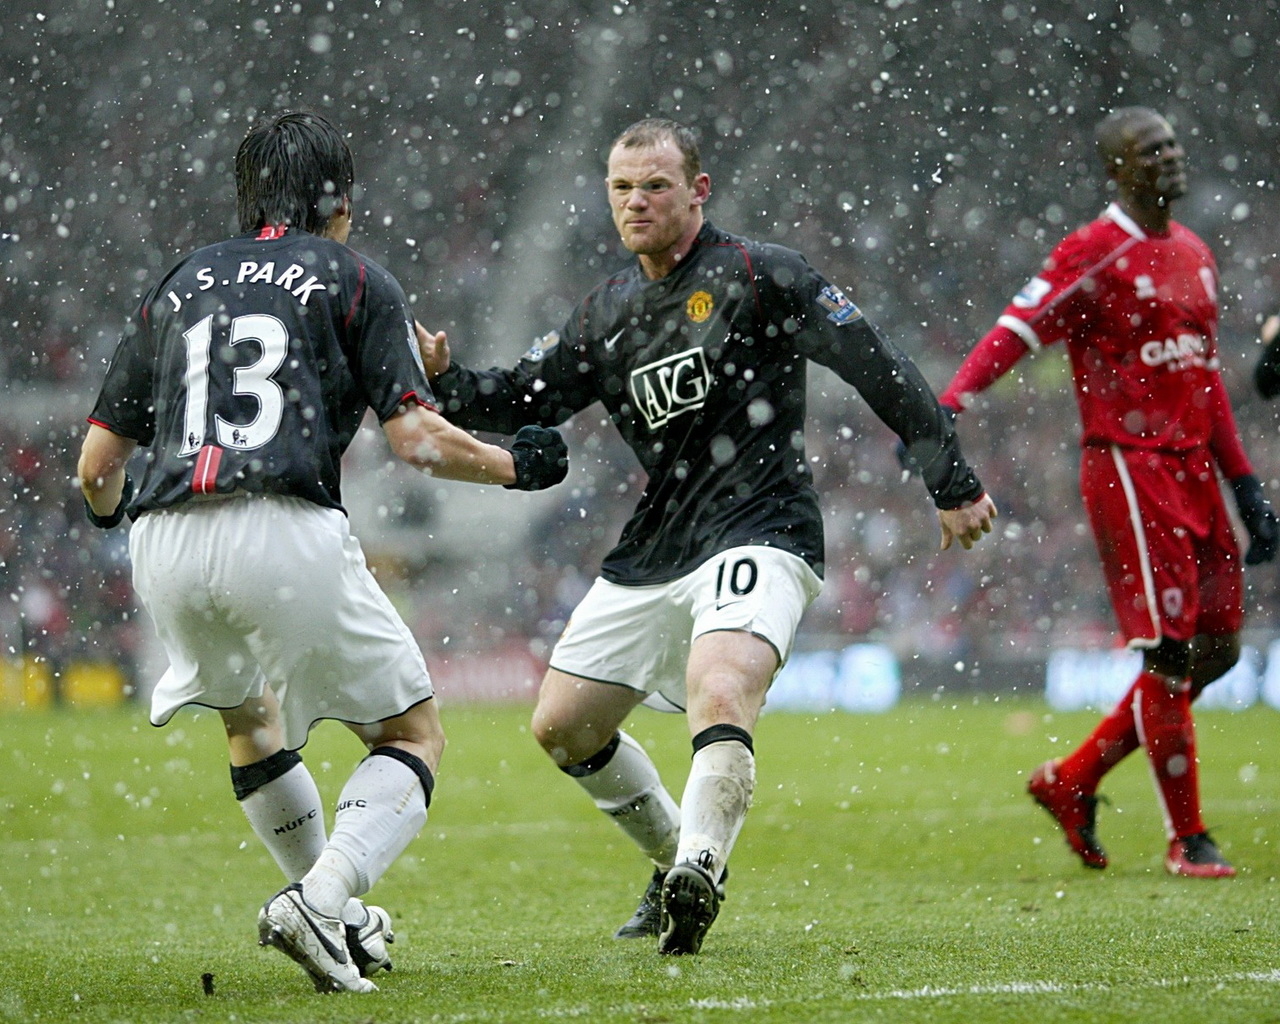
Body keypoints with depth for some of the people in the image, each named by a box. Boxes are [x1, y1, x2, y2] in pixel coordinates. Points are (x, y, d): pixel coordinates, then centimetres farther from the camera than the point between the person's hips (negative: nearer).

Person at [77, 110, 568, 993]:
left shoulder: (179, 286, 22)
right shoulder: (356, 280, 11)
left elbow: (97, 467, 21)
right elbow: (418, 439, -1)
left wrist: (109, 510, 45)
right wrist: (516, 466, 18)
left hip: (165, 546, 5)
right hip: (286, 532, -5)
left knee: (251, 718, 32)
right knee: (415, 737, 9)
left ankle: (343, 919, 33)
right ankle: (321, 898, -14)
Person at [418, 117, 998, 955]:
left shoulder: (759, 277, -7)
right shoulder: (609, 312, 12)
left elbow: (883, 372, -8)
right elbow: (524, 401, 16)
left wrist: (954, 485, -11)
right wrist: (444, 379, -4)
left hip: (757, 537, -8)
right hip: (651, 554, 8)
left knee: (719, 701, -33)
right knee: (561, 727, 10)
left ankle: (697, 872, -42)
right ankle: (681, 862, 26)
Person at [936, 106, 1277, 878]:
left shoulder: (1196, 256, 16)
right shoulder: (1095, 255, -8)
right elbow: (1016, 332, -17)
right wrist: (948, 408, -32)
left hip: (1192, 467, 8)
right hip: (1127, 466, -8)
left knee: (1218, 648, 8)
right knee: (1167, 654, -8)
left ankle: (1075, 780, 20)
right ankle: (1187, 839, 2)